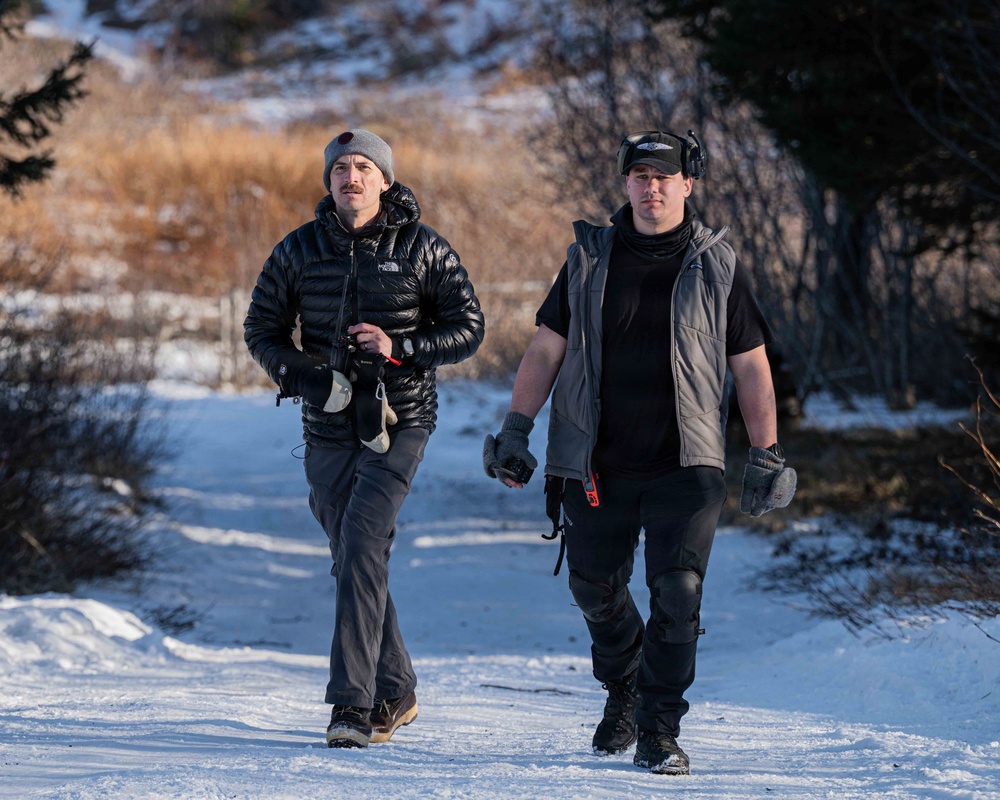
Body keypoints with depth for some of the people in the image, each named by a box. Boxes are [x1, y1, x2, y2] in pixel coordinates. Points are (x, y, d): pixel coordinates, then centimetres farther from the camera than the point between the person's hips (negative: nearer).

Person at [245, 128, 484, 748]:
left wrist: (401, 347, -16)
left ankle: (353, 703, -20)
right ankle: (396, 692, 27)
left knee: (362, 546, -19)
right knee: (355, 561, 10)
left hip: (399, 425, -4)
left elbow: (468, 329, 0)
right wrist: (297, 371, -7)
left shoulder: (422, 249, -3)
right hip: (329, 429, 4)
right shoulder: (300, 250, 4)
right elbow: (262, 327, 12)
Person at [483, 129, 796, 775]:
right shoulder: (589, 261, 7)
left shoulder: (716, 266, 3)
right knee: (596, 589, 10)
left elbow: (751, 366, 7)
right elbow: (546, 351, 9)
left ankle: (659, 732, -5)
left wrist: (768, 456, 2)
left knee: (679, 591, -14)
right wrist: (516, 429, 0)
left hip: (685, 467, -2)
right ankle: (624, 690, 38)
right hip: (595, 465, 2)